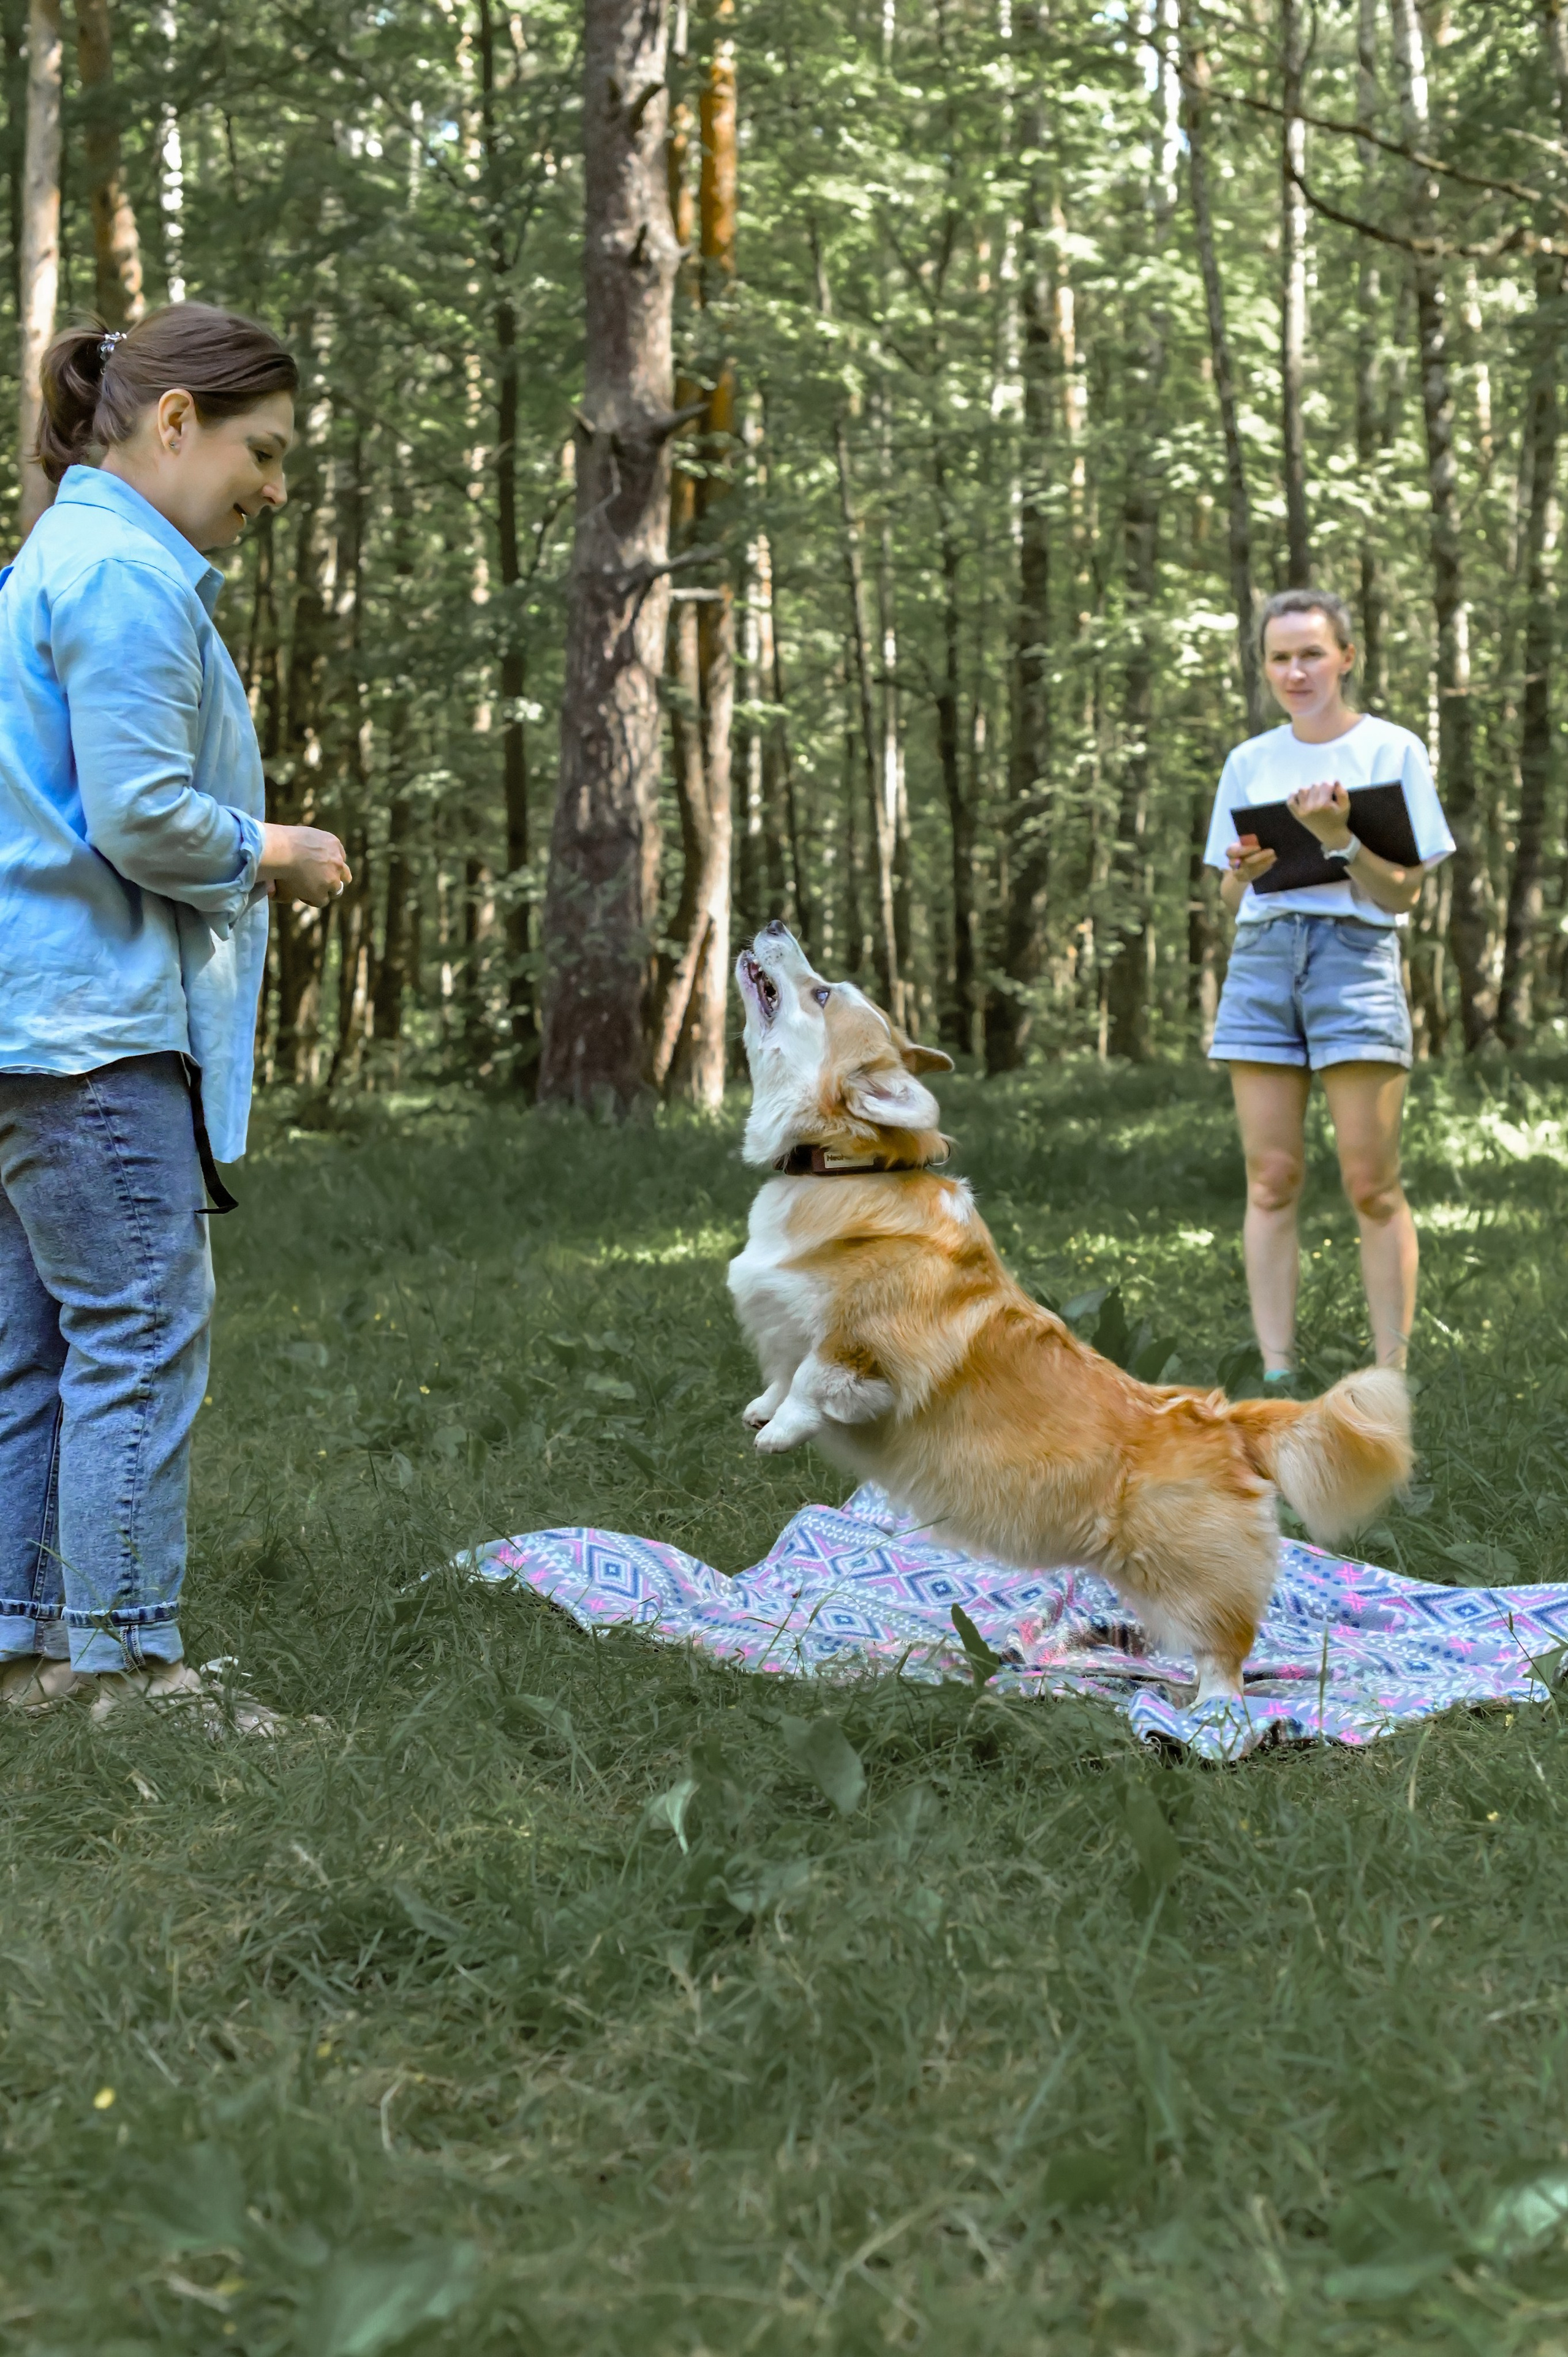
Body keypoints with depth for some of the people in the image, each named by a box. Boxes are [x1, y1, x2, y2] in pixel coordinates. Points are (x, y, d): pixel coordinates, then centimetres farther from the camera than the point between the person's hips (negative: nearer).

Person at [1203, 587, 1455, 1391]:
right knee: (1271, 1178, -1)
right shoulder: (1248, 762, 14)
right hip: (1262, 955, 3)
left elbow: (1401, 892, -1)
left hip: (1356, 955, -3)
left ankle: (1391, 1376, -2)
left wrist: (1338, 834, -17)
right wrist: (1243, 872, -6)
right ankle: (1276, 1374, 0)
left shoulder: (1393, 750, 4)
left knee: (1372, 1182, -6)